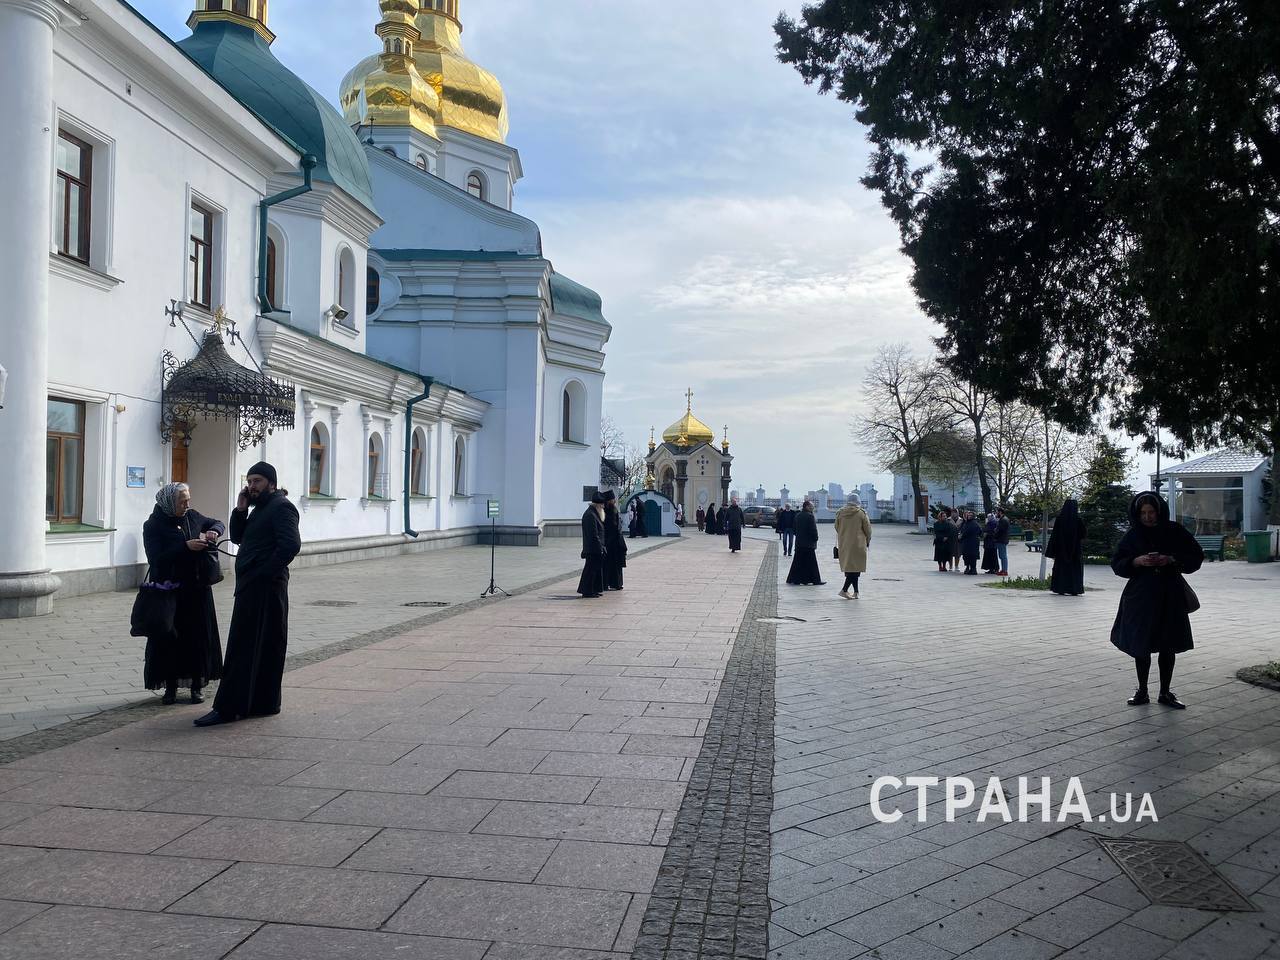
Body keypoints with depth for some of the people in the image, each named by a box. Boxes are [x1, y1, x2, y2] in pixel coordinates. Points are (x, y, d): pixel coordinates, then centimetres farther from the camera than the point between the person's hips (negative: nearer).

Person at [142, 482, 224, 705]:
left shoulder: (192, 516, 5)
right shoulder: (153, 526, -8)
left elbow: (218, 523, 20)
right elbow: (157, 558, -16)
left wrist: (214, 531, -3)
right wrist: (186, 547, -23)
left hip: (197, 589, 4)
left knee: (198, 636, 5)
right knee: (170, 638, 2)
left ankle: (196, 686, 14)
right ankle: (171, 687, 15)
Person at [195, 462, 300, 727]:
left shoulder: (281, 507, -12)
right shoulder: (261, 508, 20)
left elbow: (291, 544, -24)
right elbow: (237, 537, 17)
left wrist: (267, 572, -20)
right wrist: (240, 510, 3)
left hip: (263, 587, -10)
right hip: (253, 586, 10)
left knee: (243, 646, -7)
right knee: (266, 647, 13)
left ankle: (229, 708, -4)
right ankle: (264, 703, 20)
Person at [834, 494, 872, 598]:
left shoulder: (840, 512, 3)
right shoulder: (861, 513, -7)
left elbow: (837, 528, 12)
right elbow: (867, 529, -2)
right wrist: (867, 541, 14)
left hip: (843, 545, 5)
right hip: (857, 545, -5)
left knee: (850, 567, 13)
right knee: (856, 567, -2)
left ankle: (855, 592, 18)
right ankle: (844, 590, -13)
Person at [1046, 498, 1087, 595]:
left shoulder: (1059, 519, -4)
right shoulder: (1078, 520, -10)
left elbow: (1054, 535, -4)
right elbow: (1084, 533, -3)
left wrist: (1052, 551, 0)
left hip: (1061, 548, 2)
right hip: (1075, 549, -2)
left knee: (1061, 568, 9)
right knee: (1074, 569, 6)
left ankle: (1060, 589, 8)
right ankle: (1074, 590, 4)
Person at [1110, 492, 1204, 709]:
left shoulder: (1175, 532, -1)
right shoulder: (1133, 536, 1)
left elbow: (1196, 557, 2)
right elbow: (1117, 564, 3)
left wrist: (1171, 560, -15)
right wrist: (1137, 561, -16)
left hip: (1170, 597, 0)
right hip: (1141, 596, 0)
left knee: (1168, 647, 6)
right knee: (1141, 646, 3)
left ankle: (1165, 693, 18)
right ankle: (1142, 691, 16)